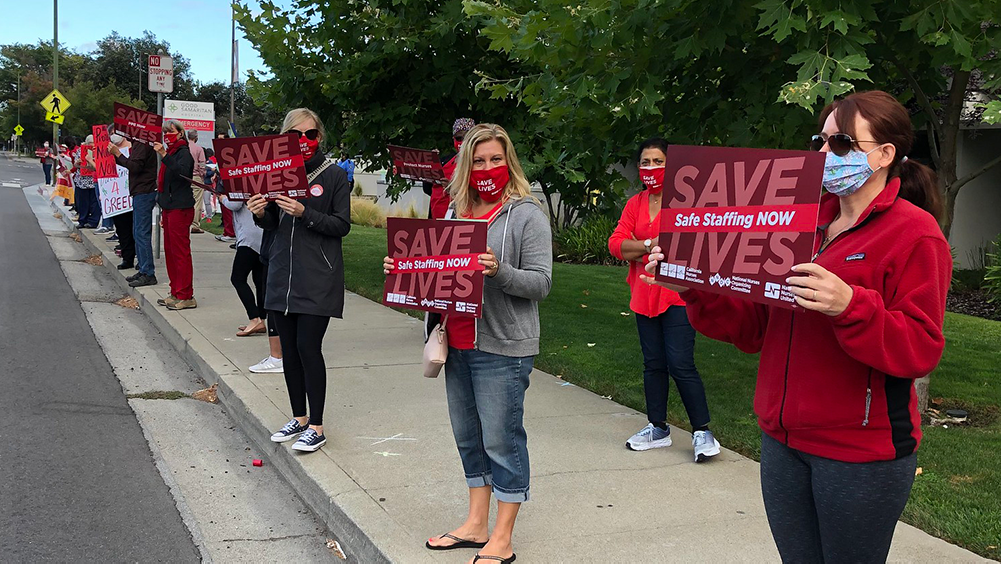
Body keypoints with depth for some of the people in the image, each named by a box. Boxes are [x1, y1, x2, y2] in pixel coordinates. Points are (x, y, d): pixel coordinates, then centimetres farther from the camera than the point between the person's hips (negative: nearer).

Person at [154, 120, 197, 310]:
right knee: (170, 250, 12)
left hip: (180, 208, -10)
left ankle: (185, 296, -5)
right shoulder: (171, 152, 19)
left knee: (180, 251, -8)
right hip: (169, 207, 10)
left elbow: (182, 171, -30)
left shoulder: (184, 152, -9)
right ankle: (176, 293, 19)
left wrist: (164, 155, -36)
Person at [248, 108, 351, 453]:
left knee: (308, 347, -7)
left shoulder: (334, 175, -4)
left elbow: (343, 225, -8)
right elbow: (273, 224, 15)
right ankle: (299, 417, 26)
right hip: (283, 274, 5)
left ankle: (317, 426, 5)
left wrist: (304, 213, -20)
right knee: (289, 348, 10)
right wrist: (261, 213, -7)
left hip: (318, 278, -5)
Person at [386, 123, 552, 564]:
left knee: (501, 440, -1)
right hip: (458, 344, 7)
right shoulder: (457, 212, 13)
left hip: (502, 348, -7)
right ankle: (476, 524, 29)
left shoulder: (527, 214, -7)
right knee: (467, 435, 15)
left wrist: (500, 270, -28)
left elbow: (541, 283, -12)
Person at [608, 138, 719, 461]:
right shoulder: (635, 204, 12)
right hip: (645, 296, 6)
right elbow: (616, 244, 1)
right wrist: (652, 244, -14)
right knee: (653, 364, 13)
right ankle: (658, 428, 25)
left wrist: (638, 249, -15)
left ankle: (702, 432, 3)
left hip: (678, 293, -6)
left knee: (680, 364, -10)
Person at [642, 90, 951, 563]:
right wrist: (697, 288, -4)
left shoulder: (914, 231, -7)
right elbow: (752, 326, 10)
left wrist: (849, 305, -32)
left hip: (860, 450, -6)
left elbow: (920, 349, -17)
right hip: (784, 441, 6)